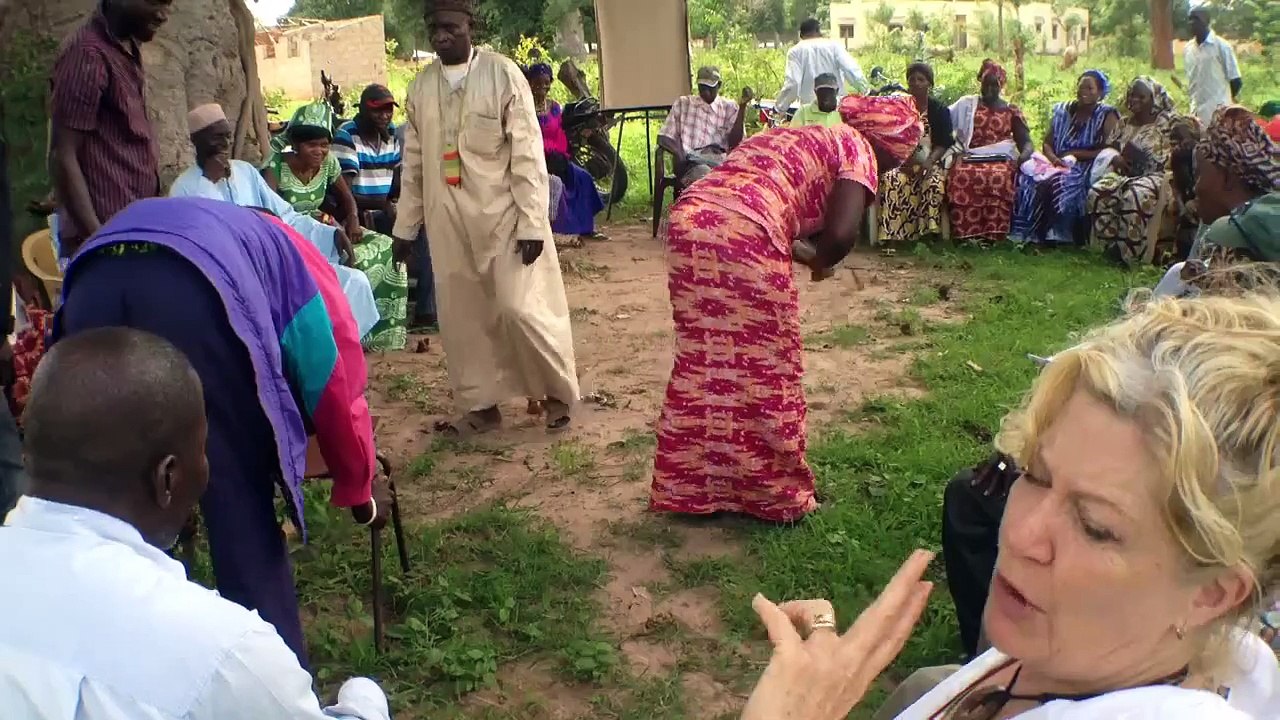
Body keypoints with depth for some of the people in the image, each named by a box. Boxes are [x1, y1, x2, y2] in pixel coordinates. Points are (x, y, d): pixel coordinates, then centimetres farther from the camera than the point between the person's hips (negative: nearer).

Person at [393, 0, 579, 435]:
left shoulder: (503, 75, -8)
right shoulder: (421, 87, 5)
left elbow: (527, 153, -10)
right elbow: (414, 162, 11)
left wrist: (532, 223, -15)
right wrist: (405, 227, 11)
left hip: (502, 213, -4)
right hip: (448, 221, 4)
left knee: (521, 309, -6)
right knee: (461, 316, 8)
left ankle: (558, 393, 16)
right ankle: (481, 405, 22)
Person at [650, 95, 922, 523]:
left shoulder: (791, 136, 32)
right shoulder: (857, 147, 10)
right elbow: (841, 233, -6)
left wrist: (801, 253, 34)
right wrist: (821, 260, 13)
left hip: (688, 220, 7)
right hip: (745, 236, -7)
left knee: (702, 362, 19)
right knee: (766, 368, 10)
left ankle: (692, 485, 32)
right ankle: (776, 492, 25)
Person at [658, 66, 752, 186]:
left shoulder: (729, 108, 17)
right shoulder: (682, 104, 18)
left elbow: (734, 143, 2)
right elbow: (663, 138, 12)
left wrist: (742, 106, -4)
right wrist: (680, 154, -9)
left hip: (718, 160, 1)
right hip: (690, 162, -1)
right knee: (704, 173, -37)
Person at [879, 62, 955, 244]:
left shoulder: (940, 109, 8)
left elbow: (944, 143, 1)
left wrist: (930, 161, -19)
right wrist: (903, 159, -15)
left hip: (930, 161, 0)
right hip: (900, 160, 0)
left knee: (934, 182, -35)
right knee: (891, 180, -34)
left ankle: (928, 233, -30)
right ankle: (892, 235, -36)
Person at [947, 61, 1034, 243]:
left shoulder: (1011, 111, 18)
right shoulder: (966, 104, 18)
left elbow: (1026, 141, 10)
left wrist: (1024, 155, -14)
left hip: (1000, 158, 0)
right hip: (970, 157, 0)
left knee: (998, 177, -37)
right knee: (962, 176, -37)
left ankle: (992, 235, -34)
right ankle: (965, 234, -35)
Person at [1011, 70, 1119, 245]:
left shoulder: (1107, 116, 3)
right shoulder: (1062, 110, 16)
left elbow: (1107, 151, -7)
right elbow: (1047, 143, 13)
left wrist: (1075, 154, -13)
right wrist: (1054, 158, -9)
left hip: (1086, 167, -5)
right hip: (1058, 164, 5)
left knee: (1057, 183, -36)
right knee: (1028, 176, -25)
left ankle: (1055, 235, -26)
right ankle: (1028, 233, -24)